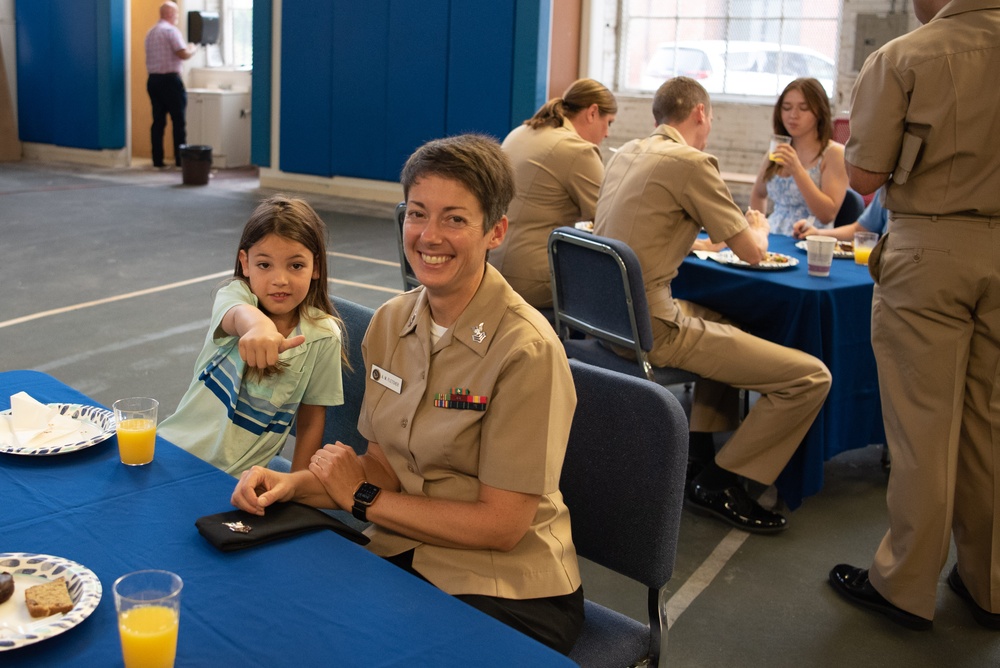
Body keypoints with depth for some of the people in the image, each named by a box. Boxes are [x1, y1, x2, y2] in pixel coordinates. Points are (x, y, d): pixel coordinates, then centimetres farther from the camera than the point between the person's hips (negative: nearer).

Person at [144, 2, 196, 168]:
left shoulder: (151, 32, 17)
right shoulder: (171, 30, -9)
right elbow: (183, 54, -17)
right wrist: (193, 49, 3)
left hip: (153, 79, 8)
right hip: (170, 80, -8)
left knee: (158, 120, 6)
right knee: (178, 120, -2)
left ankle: (157, 159, 5)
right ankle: (180, 159, -2)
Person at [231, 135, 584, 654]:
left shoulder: (526, 350, -20)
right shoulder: (391, 322, 1)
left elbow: (501, 524, -18)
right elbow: (384, 466, 7)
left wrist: (362, 498, -10)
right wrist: (295, 485, -11)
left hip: (507, 591, -5)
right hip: (402, 555, 6)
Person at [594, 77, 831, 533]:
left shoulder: (625, 153, 13)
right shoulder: (691, 162, -11)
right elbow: (752, 252, -4)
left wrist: (698, 233, 29)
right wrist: (759, 227, 17)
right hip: (650, 328, -10)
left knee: (725, 321, 35)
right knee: (810, 377, -7)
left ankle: (700, 453, 30)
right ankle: (719, 483, 5)